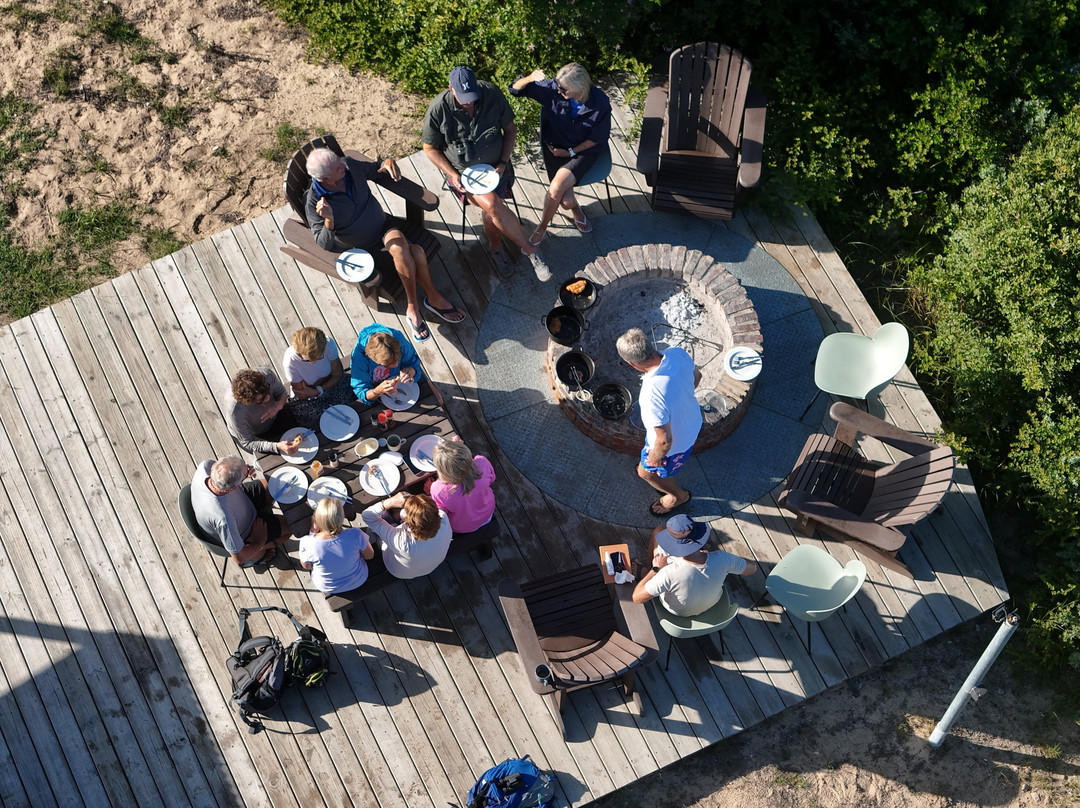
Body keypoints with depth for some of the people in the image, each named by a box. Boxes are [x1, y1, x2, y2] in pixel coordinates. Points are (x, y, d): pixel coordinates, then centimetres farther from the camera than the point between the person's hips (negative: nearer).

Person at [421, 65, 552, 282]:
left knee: (491, 212, -23)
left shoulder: (493, 94, -11)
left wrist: (503, 163, -8)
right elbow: (430, 148, -4)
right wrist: (453, 175, -15)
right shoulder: (437, 109, -16)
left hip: (494, 167, 2)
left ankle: (496, 248, 7)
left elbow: (510, 129, 3)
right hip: (462, 172, -2)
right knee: (492, 204, -28)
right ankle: (530, 249, -14)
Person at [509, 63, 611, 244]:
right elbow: (516, 89, -12)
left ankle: (542, 227, 4)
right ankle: (576, 211, 23)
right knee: (566, 201, -18)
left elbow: (598, 137, -6)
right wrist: (530, 78, -34)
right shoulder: (552, 89, -18)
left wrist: (571, 151, -10)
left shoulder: (600, 102, -20)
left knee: (556, 187, -27)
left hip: (584, 150, -1)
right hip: (555, 148, 2)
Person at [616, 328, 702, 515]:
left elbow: (665, 440, -33)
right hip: (693, 421, 6)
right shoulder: (678, 353, -25)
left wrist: (655, 458, -11)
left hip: (675, 444, -6)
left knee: (647, 472, 26)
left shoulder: (653, 396, -46)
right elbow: (696, 376, -1)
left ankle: (679, 495, 53)